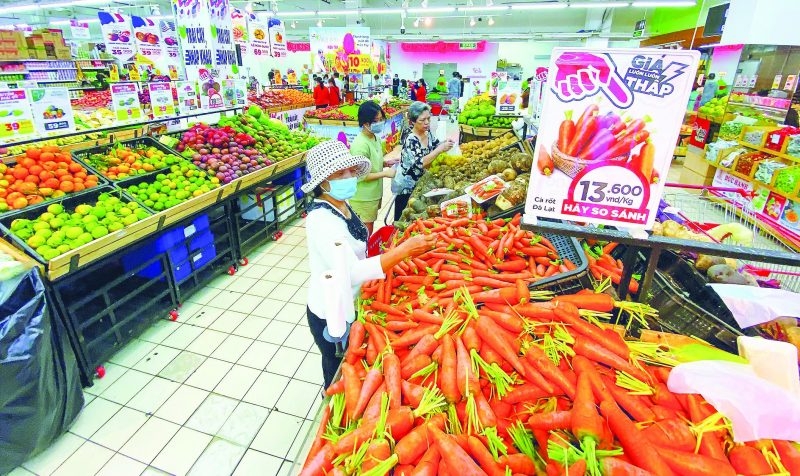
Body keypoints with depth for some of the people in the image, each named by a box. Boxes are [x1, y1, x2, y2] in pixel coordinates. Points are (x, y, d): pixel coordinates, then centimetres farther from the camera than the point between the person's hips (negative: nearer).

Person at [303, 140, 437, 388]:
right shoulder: (321, 219, -29)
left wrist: (381, 249, -2)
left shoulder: (341, 205, -2)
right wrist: (404, 250, -42)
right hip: (331, 317, -8)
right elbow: (351, 272, -38)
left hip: (349, 305, 8)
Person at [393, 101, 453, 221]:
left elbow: (435, 148, 13)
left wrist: (445, 144, -9)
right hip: (406, 186, -7)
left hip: (418, 182, 7)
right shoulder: (410, 139, -25)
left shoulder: (428, 133, -3)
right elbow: (420, 163, -36)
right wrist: (441, 149, -35)